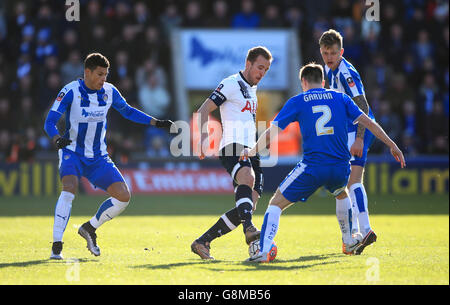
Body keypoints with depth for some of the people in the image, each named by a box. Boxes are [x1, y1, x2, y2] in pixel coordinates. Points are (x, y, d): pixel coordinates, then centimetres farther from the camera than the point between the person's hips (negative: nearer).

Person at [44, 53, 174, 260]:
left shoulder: (109, 91, -1)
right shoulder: (70, 92, -14)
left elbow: (127, 111, 17)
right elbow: (49, 122, -17)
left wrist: (156, 123, 9)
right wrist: (58, 139, -38)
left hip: (98, 157, 5)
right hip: (73, 153, -5)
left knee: (123, 196, -7)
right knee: (69, 188, -31)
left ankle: (90, 228, 16)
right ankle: (56, 246, -27)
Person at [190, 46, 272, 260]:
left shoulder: (252, 89, 25)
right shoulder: (231, 84, -1)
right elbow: (203, 111, -7)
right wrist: (203, 138, -22)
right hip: (232, 147, -8)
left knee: (248, 207, -4)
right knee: (247, 177, -38)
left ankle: (202, 242, 3)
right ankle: (249, 229, -58)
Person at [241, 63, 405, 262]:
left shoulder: (297, 102, 7)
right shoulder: (340, 98, 14)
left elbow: (271, 132, 3)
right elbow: (368, 122, 11)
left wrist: (251, 151, 18)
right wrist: (392, 146, 18)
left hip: (312, 167, -4)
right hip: (341, 168, 4)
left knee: (276, 204, 5)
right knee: (341, 194, 37)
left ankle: (263, 251, -13)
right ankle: (349, 243, 46)